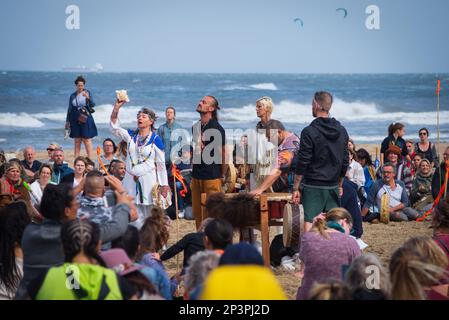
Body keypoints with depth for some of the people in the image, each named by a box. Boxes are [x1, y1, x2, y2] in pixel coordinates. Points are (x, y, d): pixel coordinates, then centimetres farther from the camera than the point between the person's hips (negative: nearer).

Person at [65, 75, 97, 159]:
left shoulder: (87, 93, 0)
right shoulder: (73, 96, 9)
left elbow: (92, 105, -11)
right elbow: (69, 109, 14)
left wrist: (88, 98, -30)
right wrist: (67, 121, 13)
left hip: (85, 119, -3)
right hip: (75, 120, 3)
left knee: (87, 140, -6)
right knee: (77, 141, 6)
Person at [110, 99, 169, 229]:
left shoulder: (156, 139, -4)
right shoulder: (131, 135, 7)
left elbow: (161, 164, -3)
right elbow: (114, 127, -6)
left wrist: (164, 185, -6)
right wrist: (116, 108, -19)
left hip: (148, 181, -4)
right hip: (131, 180, 4)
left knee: (150, 216, 2)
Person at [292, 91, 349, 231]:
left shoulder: (309, 132, -11)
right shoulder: (342, 131, 8)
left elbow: (302, 163, -11)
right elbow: (345, 162, 13)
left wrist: (296, 188, -5)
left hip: (313, 187, -5)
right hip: (333, 187, 5)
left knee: (309, 224, -6)